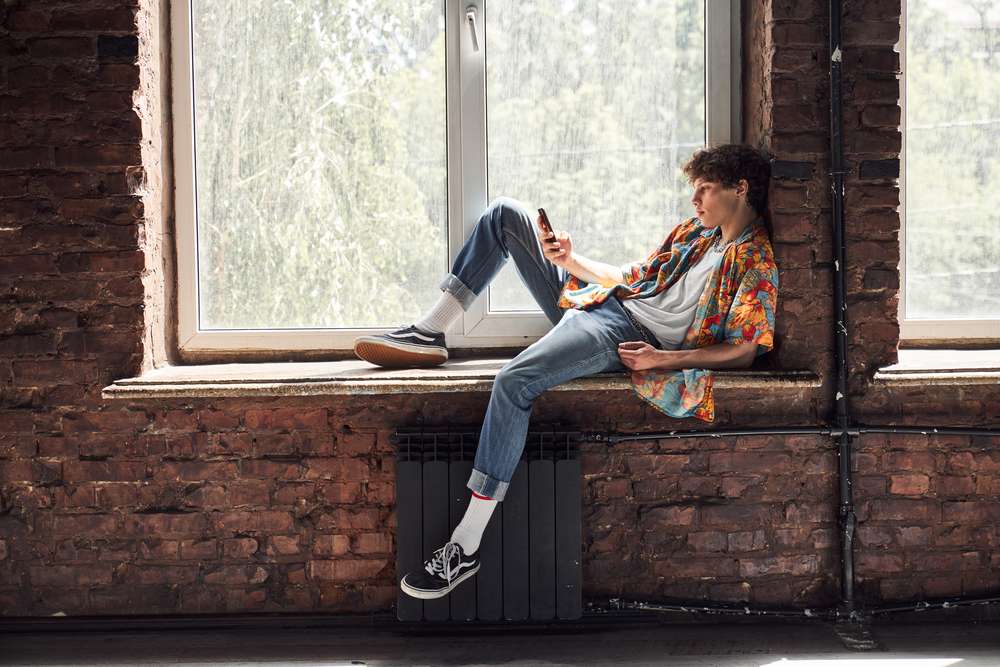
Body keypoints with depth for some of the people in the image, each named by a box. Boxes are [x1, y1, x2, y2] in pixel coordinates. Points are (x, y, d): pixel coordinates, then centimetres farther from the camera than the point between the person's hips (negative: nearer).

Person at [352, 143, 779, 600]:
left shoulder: (754, 259, -6)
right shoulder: (695, 231, 20)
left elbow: (743, 351, -14)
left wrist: (664, 358, -22)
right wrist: (572, 261, 11)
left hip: (626, 338, -10)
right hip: (599, 302, 10)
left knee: (514, 381, -36)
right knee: (504, 214, 10)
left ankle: (465, 548, -33)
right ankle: (429, 334, 3)